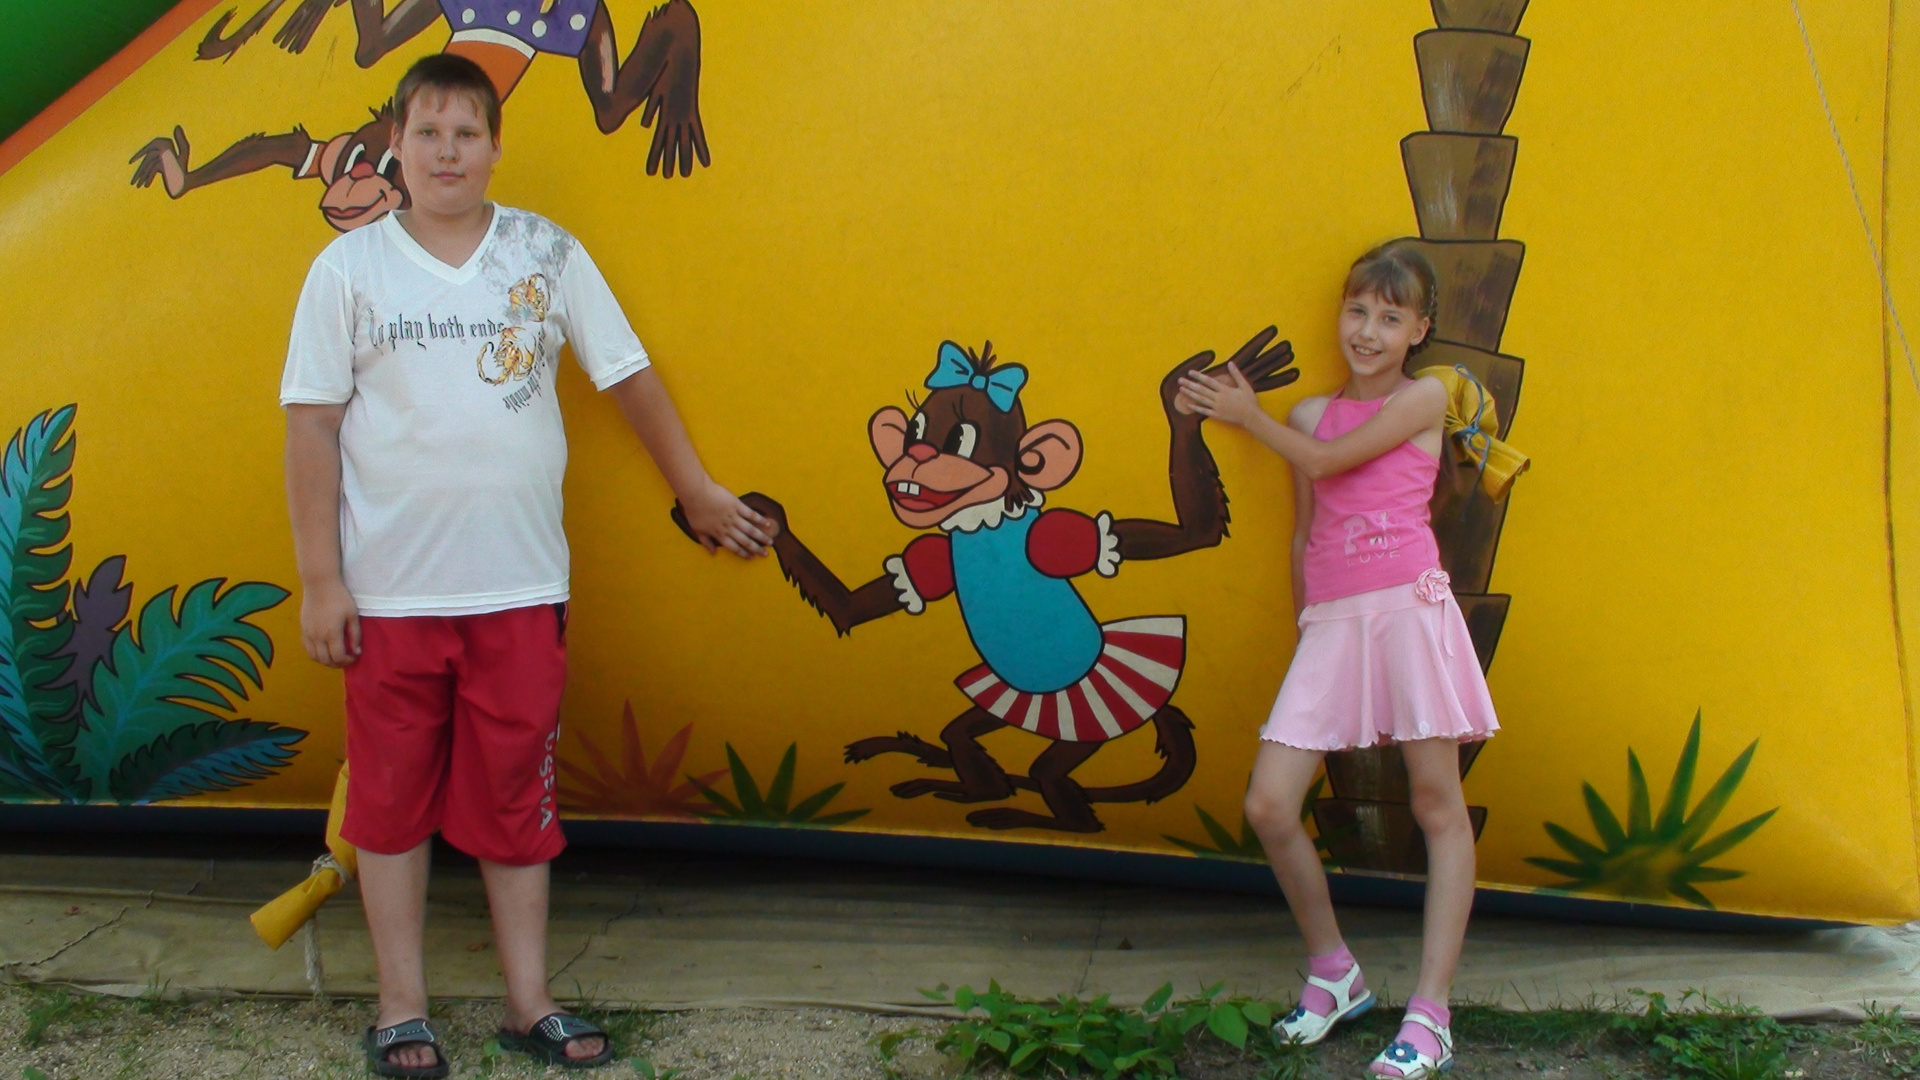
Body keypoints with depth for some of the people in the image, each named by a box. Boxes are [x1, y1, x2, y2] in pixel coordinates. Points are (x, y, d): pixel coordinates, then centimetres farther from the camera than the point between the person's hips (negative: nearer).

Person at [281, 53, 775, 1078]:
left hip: (520, 588, 1)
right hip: (389, 592, -1)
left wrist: (696, 489, 16)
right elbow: (312, 427, -1)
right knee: (392, 800, 8)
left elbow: (630, 377, 11)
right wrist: (319, 580, -4)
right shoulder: (350, 267, 0)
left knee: (513, 799, 10)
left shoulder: (549, 254, 3)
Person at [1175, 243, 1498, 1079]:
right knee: (1268, 807, -2)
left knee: (1437, 802, -2)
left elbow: (1328, 460, -5)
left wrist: (1246, 416, 9)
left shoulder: (1423, 398, 2)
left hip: (1410, 606, -4)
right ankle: (1333, 973, 17)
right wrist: (1304, 621, 15)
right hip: (1329, 622, 5)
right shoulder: (1310, 414, 15)